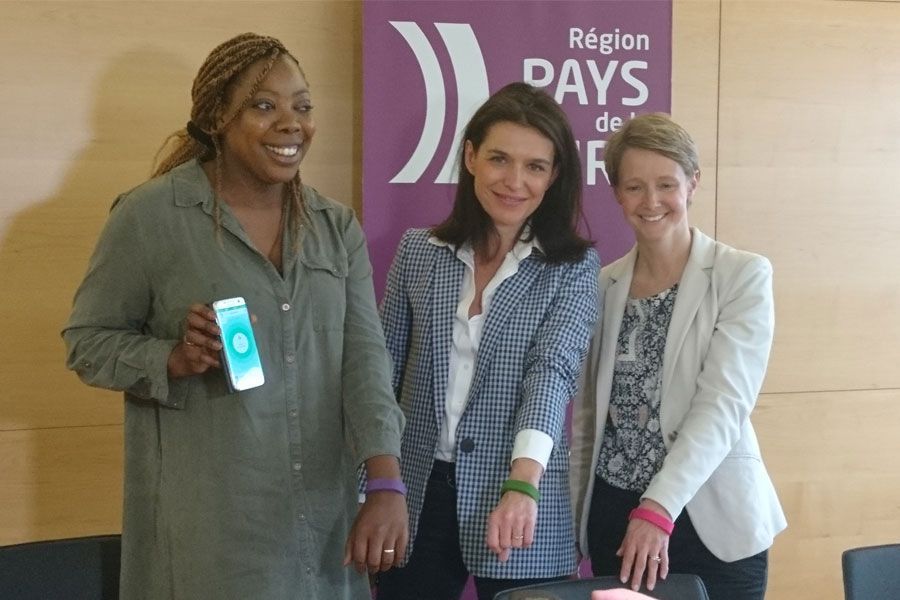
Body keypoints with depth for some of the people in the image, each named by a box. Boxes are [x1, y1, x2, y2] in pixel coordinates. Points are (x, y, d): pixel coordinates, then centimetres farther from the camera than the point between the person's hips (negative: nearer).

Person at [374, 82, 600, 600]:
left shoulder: (574, 268, -3)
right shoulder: (419, 251, 4)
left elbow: (553, 370, -17)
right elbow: (387, 370, 8)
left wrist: (522, 485, -31)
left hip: (519, 500, -2)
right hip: (418, 497, 2)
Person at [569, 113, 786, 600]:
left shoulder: (743, 276, -7)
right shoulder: (604, 285, 6)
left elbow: (723, 405, -16)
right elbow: (587, 412, 11)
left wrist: (658, 508, -25)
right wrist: (574, 513, 7)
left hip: (710, 520, -3)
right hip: (612, 515, 4)